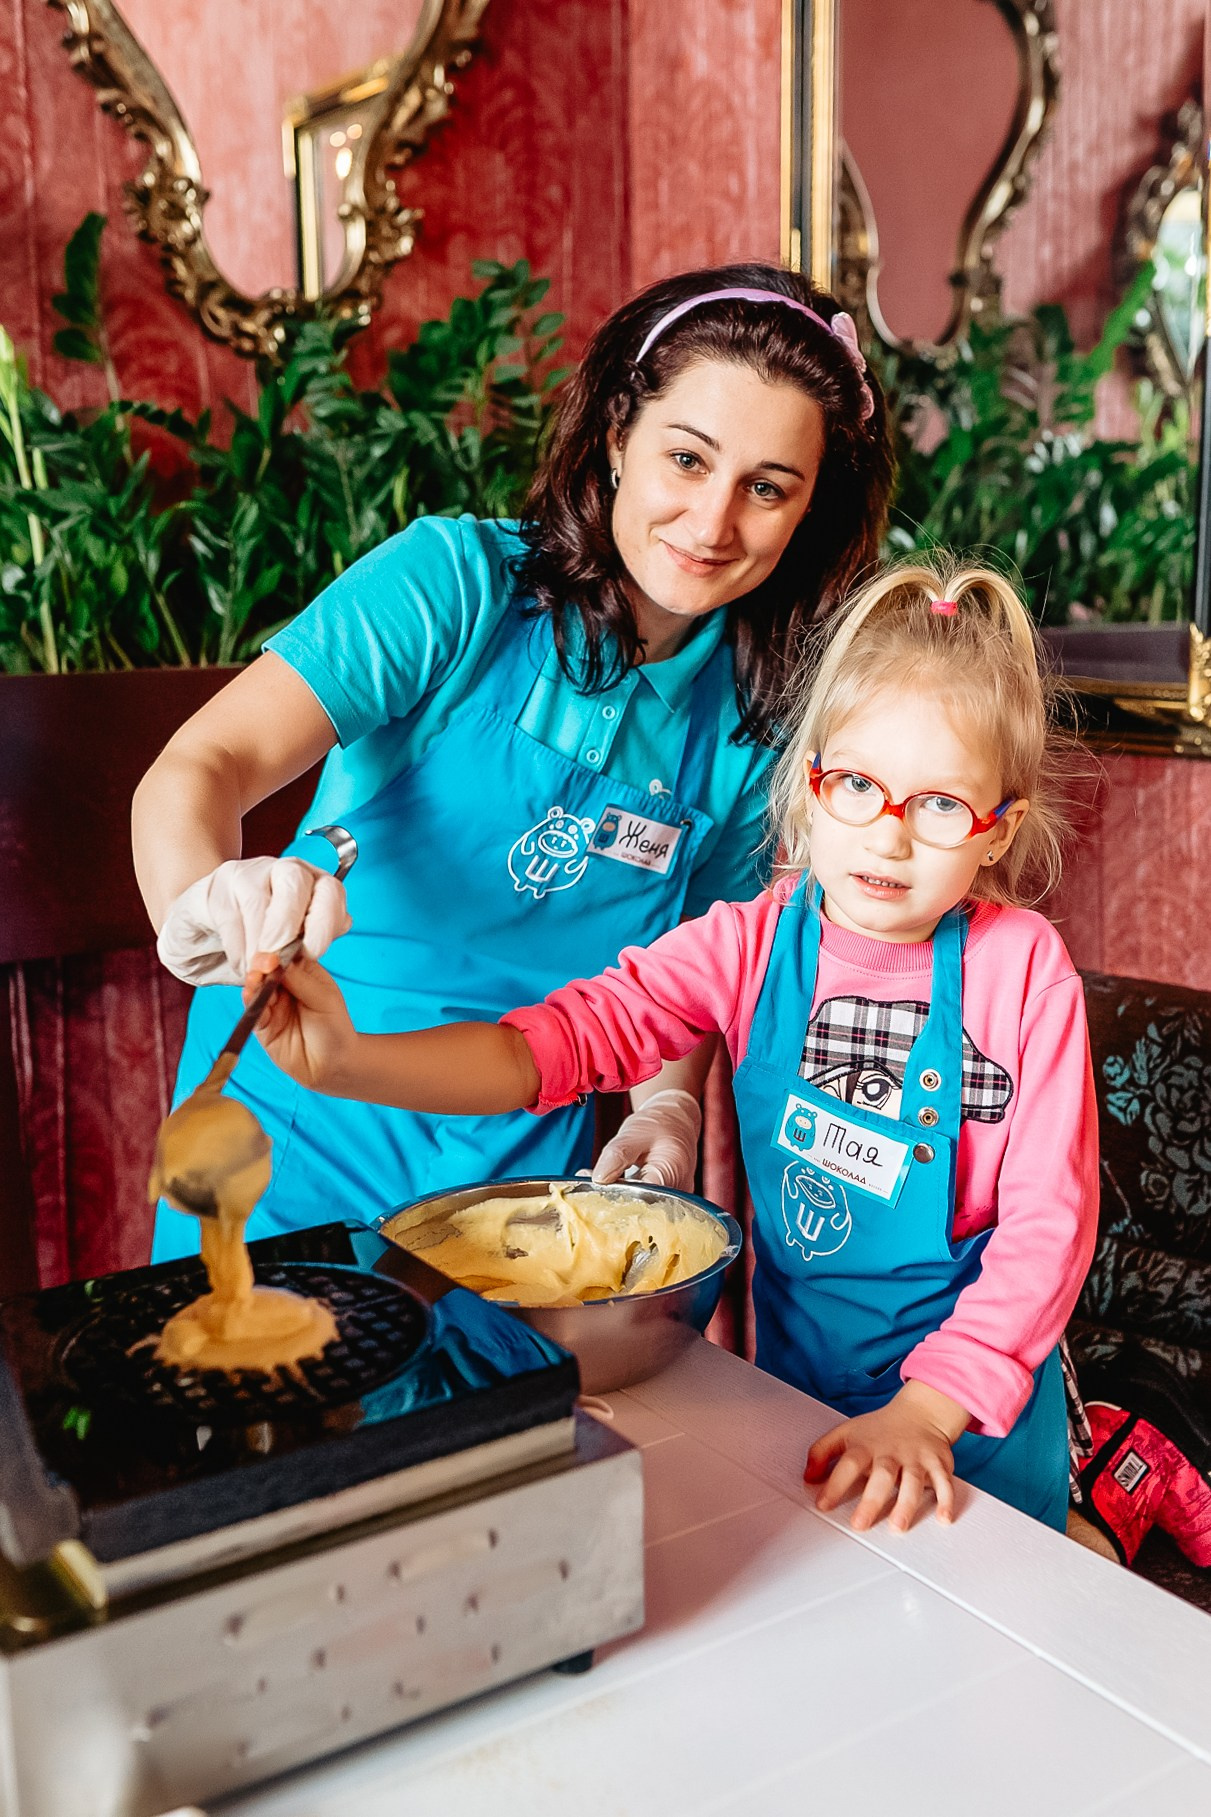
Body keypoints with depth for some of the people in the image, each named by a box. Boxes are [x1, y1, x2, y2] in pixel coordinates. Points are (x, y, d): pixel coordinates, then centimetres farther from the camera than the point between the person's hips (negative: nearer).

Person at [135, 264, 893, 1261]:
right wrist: (205, 899, -45)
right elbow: (199, 769, -23)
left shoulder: (755, 723, -3)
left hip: (525, 1156, 3)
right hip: (299, 1132, -2)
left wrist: (671, 1104, -12)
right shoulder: (458, 581, -15)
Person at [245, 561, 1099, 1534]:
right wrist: (348, 1059, -34)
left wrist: (924, 1411, -25)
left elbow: (1048, 1221, -16)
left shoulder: (1023, 969, -17)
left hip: (979, 1414, -2)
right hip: (794, 1390, 3)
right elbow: (561, 1038, -20)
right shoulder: (752, 942, -11)